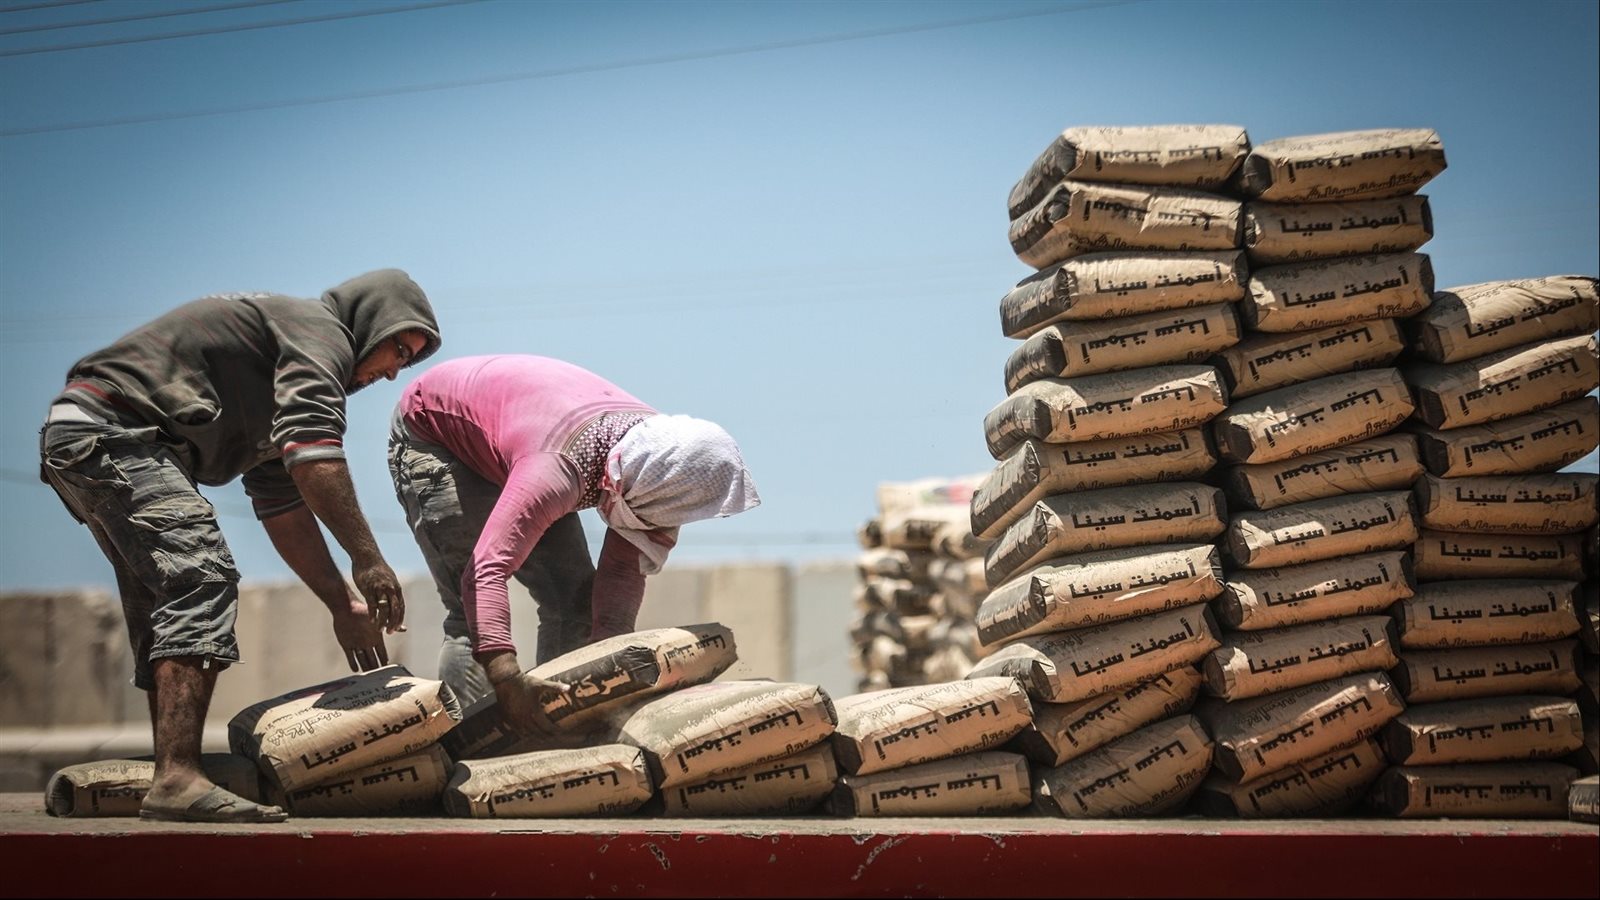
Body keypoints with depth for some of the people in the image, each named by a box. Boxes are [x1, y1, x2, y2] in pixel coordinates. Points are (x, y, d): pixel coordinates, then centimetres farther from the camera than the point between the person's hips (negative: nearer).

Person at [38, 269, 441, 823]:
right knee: (202, 575, -20)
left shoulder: (279, 384, 29)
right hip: (109, 429, -11)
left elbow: (284, 509, 28)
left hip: (72, 443, 11)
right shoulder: (321, 331, -3)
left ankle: (170, 775, 15)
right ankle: (178, 779, -29)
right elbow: (312, 456, -19)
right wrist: (367, 559, -19)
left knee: (167, 609, 15)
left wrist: (342, 603, 24)